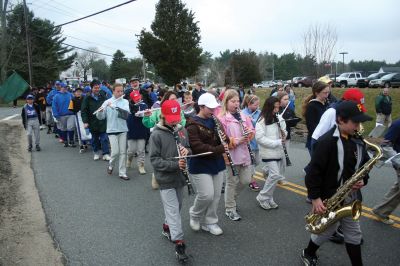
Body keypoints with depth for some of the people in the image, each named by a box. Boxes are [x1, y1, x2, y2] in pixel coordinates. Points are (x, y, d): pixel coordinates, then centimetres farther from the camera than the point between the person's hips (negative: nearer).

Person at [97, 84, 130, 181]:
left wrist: (114, 107, -26)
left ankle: (122, 173, 13)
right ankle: (110, 165, 25)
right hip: (112, 130, -2)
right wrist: (100, 111, -22)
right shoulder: (107, 102, 1)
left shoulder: (125, 101, 4)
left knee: (123, 152, 3)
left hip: (123, 130, 2)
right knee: (115, 152, -6)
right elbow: (101, 117, 0)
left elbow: (127, 112, -17)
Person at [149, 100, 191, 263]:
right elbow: (154, 160, -15)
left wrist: (187, 151, -13)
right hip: (166, 179, -5)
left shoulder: (182, 130, 0)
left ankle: (167, 227, 43)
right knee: (173, 210, -4)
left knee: (177, 207, 19)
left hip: (180, 177, 5)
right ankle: (179, 244, 2)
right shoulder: (156, 134, -14)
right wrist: (175, 164, -25)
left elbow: (190, 149, 11)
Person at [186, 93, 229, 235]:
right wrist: (219, 149, -28)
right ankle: (195, 214, 20)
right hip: (200, 166, -7)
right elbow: (197, 147, -25)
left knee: (216, 195, 11)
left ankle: (209, 222, 28)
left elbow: (224, 141, 15)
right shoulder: (193, 124, -14)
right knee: (207, 195, -10)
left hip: (217, 164, 7)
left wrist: (225, 137, -10)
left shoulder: (214, 121, 8)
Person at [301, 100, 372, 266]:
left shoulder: (357, 141, 1)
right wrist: (315, 198, -21)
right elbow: (314, 171, -21)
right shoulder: (326, 141, -21)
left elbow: (365, 164, 15)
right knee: (327, 231, 12)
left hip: (351, 198, 6)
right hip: (329, 198, -6)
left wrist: (363, 180, -5)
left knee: (353, 234, 15)